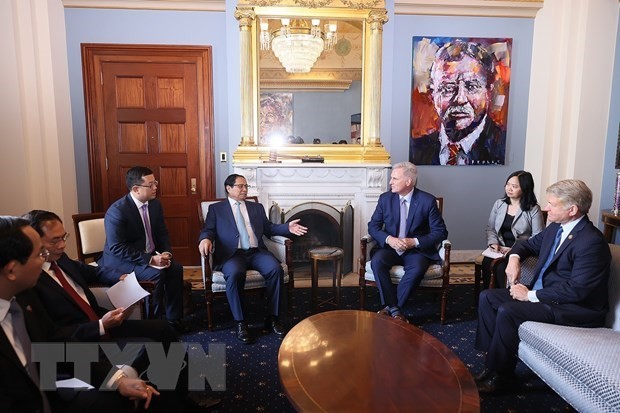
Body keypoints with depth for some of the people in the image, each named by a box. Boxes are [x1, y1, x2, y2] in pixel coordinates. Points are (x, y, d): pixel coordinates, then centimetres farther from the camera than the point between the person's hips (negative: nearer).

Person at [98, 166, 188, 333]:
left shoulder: (155, 204, 0)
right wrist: (150, 259, -29)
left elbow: (162, 233, 9)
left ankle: (173, 317, 0)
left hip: (150, 255, 7)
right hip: (120, 261, -7)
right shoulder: (117, 211, -23)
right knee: (156, 274, -28)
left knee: (176, 268, -14)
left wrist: (166, 253, -12)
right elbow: (117, 248, -26)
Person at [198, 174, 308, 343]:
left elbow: (269, 228, 20)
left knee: (276, 269, -26)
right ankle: (240, 322, -20)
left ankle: (273, 318, -13)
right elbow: (207, 230, 5)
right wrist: (205, 239, -20)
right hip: (232, 254, -3)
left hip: (257, 252, 3)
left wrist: (288, 228, 2)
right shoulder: (216, 209, 14)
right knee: (235, 274, -36)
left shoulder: (257, 207, 24)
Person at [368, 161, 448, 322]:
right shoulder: (385, 198, 2)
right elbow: (373, 226, 3)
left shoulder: (428, 201, -6)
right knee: (377, 261, -29)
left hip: (417, 250, -2)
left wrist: (415, 242, -20)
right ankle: (395, 309, -21)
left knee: (417, 268, -34)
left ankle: (389, 307, -20)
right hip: (390, 247, 2)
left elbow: (440, 232, -6)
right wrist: (388, 239, -18)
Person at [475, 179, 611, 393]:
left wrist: (531, 295, -20)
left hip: (576, 308, -9)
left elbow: (576, 290, -27)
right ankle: (494, 358, 2)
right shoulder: (556, 227, 4)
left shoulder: (591, 242, -23)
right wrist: (514, 257, -2)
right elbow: (529, 243, 21)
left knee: (507, 312, -25)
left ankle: (499, 375, -6)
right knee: (487, 297, -2)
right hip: (541, 292, 9)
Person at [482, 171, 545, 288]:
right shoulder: (499, 204, 9)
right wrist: (493, 243, -7)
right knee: (487, 263, -28)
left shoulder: (534, 209, -4)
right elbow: (490, 228, 12)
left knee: (500, 267, -30)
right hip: (500, 249, 3)